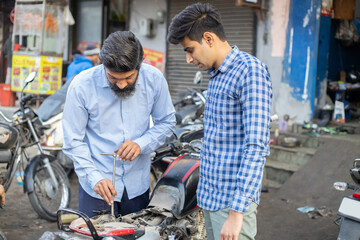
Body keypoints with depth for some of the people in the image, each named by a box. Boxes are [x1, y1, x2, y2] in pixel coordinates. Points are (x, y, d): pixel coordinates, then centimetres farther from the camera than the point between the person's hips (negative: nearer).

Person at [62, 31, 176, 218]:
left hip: (137, 186, 3)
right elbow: (73, 141, -11)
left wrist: (141, 144, -15)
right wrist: (95, 178, -22)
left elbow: (166, 122, 3)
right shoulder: (82, 86, -16)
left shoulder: (154, 79, -10)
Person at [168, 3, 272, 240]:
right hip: (210, 195, 9)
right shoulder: (217, 74, 14)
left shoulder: (250, 71, -16)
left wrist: (237, 211, -24)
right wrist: (206, 191, 18)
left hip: (232, 200, -9)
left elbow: (256, 147, -22)